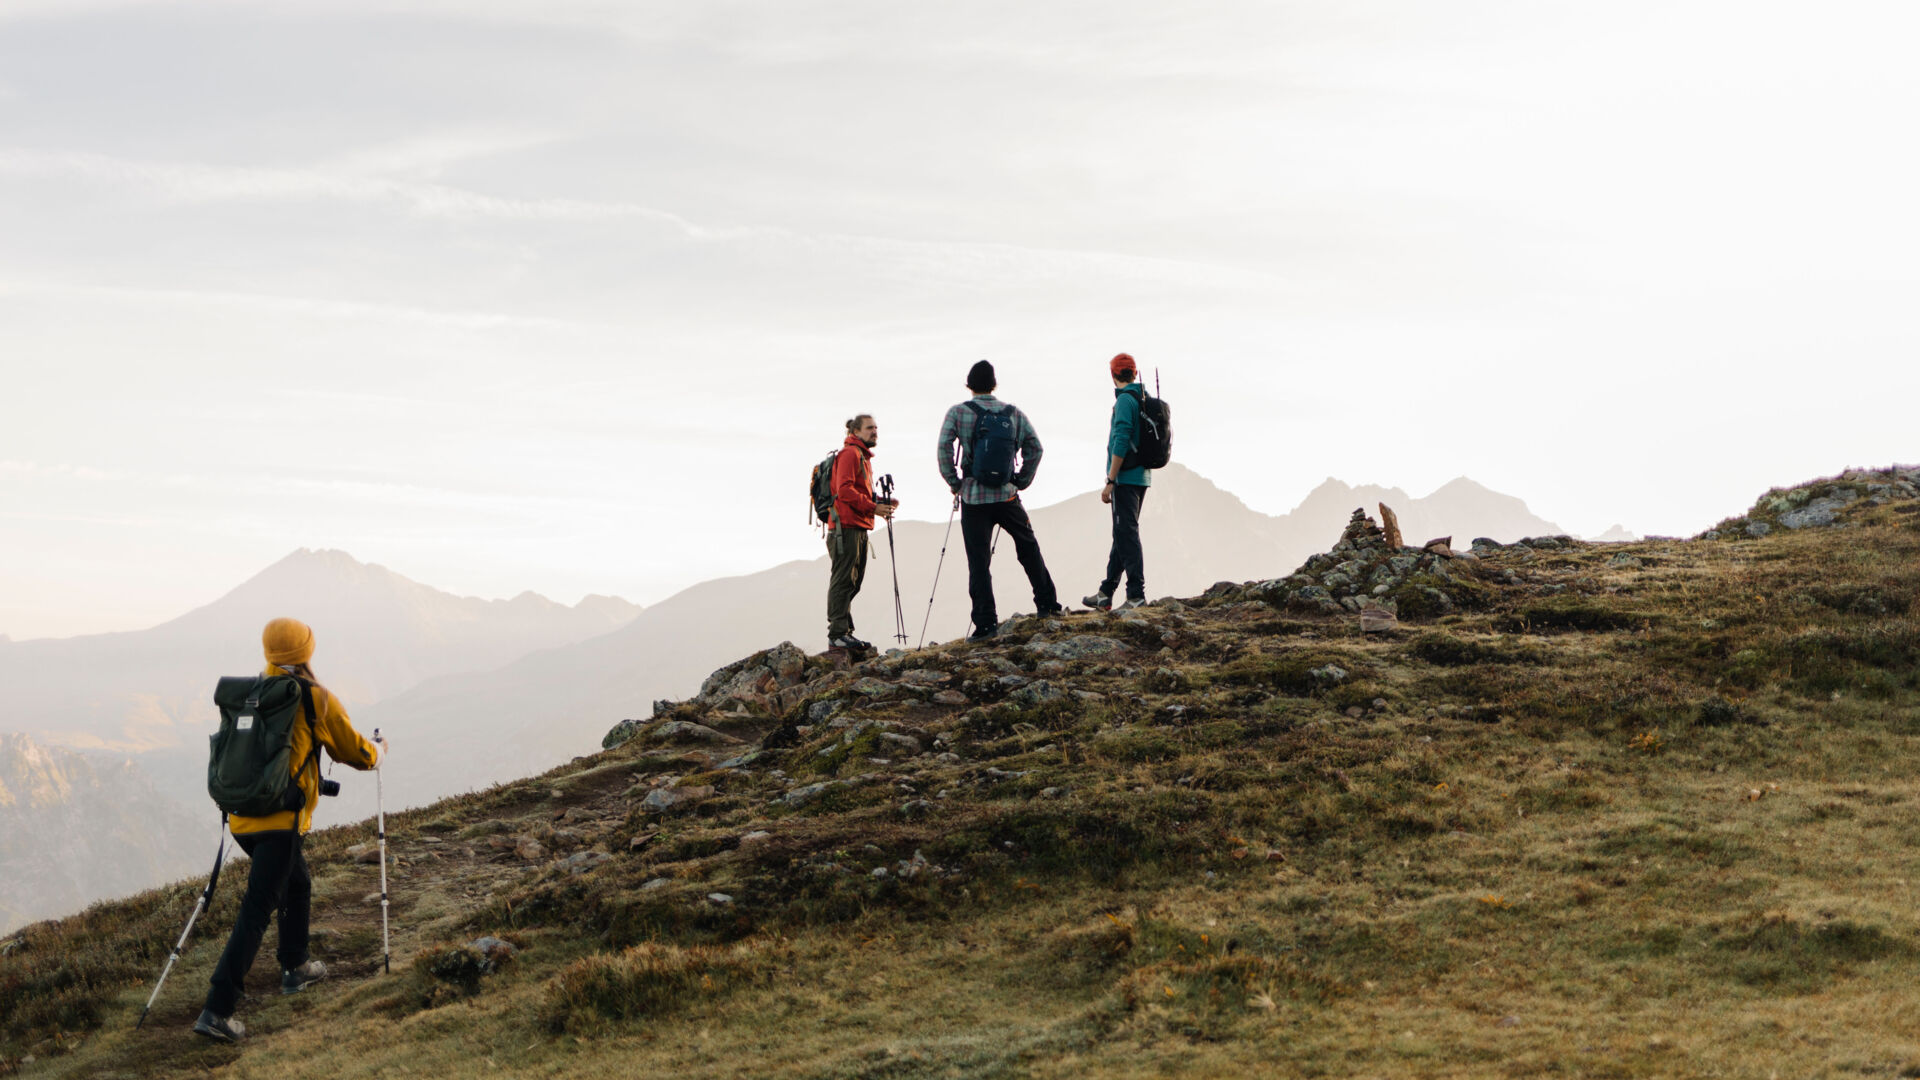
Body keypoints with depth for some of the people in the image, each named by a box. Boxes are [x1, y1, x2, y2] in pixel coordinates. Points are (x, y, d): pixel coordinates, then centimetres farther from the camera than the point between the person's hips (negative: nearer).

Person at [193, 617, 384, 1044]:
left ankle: (295, 969, 39)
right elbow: (355, 753, 6)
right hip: (279, 821, -7)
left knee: (298, 885, 28)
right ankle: (216, 1012, -14)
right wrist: (378, 751, 28)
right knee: (255, 915, -8)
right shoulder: (317, 699, -6)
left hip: (239, 817, 7)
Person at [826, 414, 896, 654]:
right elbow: (844, 490, -18)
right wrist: (873, 508, -20)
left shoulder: (863, 456, 24)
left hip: (859, 529, 10)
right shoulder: (850, 454, -8)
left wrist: (882, 503, 10)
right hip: (846, 527, -10)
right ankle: (837, 634, -11)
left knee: (852, 582, 11)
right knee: (843, 580, -11)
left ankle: (844, 633, 14)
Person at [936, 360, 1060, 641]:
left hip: (973, 497, -2)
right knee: (1029, 548, 20)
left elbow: (943, 449, -10)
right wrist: (1022, 481, 13)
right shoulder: (1014, 413, 6)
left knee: (978, 561, 0)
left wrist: (954, 482, 2)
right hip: (1007, 496, 2)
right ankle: (1047, 604, 23)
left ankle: (985, 623, -4)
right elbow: (1035, 447, 5)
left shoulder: (958, 412, -2)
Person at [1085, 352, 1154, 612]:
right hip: (1142, 477, 9)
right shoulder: (1146, 400, 14)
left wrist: (1110, 482, -19)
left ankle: (1137, 594, -12)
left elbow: (1121, 443, -21)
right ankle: (1105, 594, 21)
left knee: (1127, 535, -9)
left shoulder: (1125, 400, -13)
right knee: (1123, 534, 13)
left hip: (1125, 478, -9)